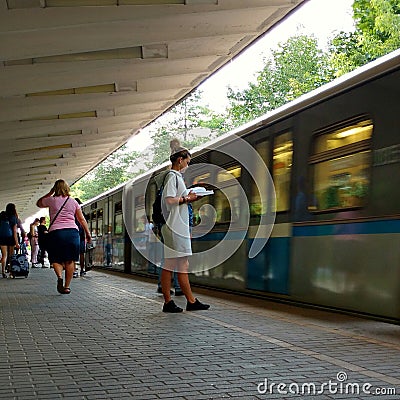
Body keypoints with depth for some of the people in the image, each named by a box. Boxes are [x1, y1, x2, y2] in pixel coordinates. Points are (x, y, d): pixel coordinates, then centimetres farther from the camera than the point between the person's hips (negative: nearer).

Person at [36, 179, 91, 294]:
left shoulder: (52, 200, 5)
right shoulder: (73, 202, 11)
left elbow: (38, 203, 25)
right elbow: (82, 219, 12)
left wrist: (50, 193, 25)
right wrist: (88, 233, 17)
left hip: (55, 232, -2)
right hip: (72, 232, 2)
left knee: (56, 259, 7)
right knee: (70, 261, 6)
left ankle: (59, 276, -21)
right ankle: (67, 286, 6)